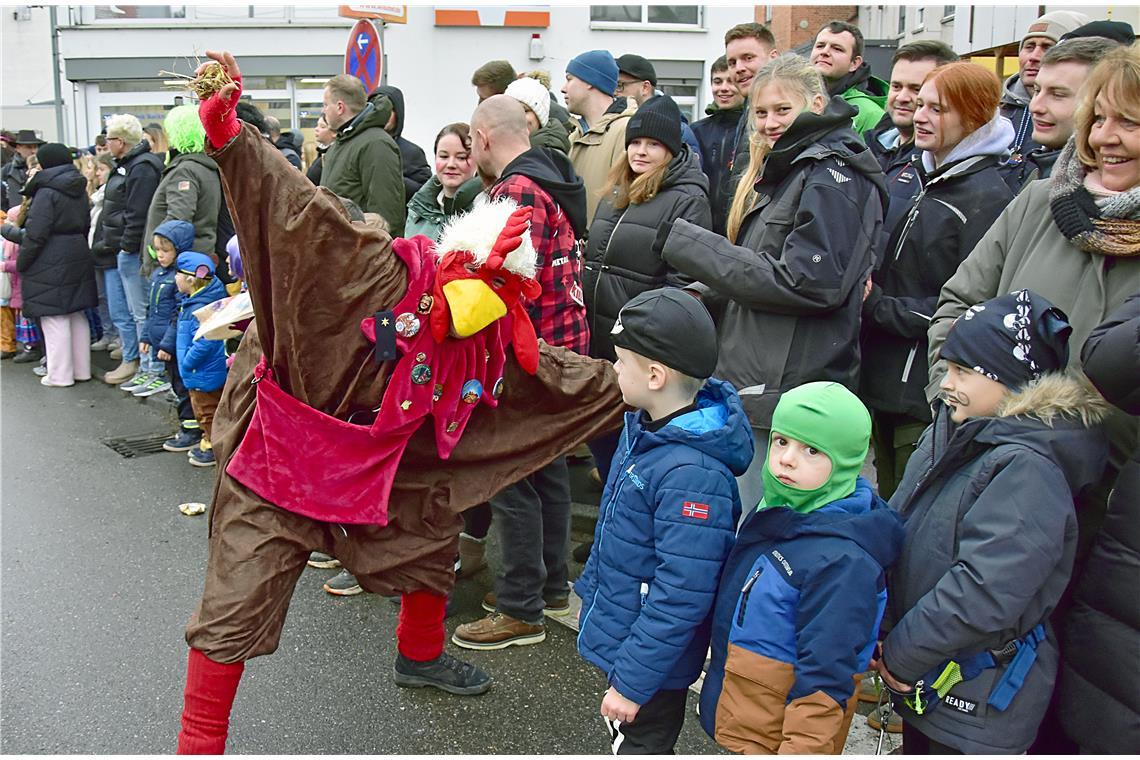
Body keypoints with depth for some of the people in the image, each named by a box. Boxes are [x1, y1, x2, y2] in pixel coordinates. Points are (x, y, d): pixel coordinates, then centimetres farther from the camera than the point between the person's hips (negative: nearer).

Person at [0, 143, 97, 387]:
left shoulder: (47, 192, -14)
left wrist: (22, 262, -5)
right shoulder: (79, 190, 11)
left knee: (54, 317, -2)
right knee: (76, 315, 13)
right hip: (78, 256, 8)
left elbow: (35, 234, -16)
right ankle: (81, 369, 20)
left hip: (51, 262, -8)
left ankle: (60, 375, 2)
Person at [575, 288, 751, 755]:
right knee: (620, 734, 26)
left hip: (650, 660, -8)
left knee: (639, 743, 11)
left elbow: (681, 596, -30)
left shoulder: (693, 474, -32)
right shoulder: (645, 426, -3)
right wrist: (592, 588, 20)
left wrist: (632, 682, -24)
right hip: (616, 633, 8)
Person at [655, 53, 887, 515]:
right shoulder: (780, 170, 18)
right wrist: (704, 294, 3)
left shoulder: (833, 177, -13)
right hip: (757, 385, 10)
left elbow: (807, 282, -21)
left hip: (790, 392, -10)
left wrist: (686, 245, -16)